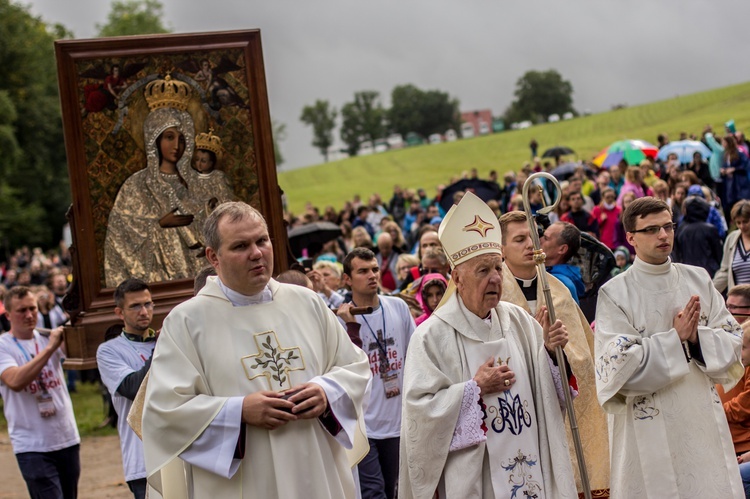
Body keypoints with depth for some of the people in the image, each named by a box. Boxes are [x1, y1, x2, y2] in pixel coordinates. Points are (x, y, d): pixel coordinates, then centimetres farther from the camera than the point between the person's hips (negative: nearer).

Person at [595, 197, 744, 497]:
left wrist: (697, 336, -14)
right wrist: (676, 339, -14)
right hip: (647, 428, -4)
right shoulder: (614, 293, -6)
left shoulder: (698, 280, 7)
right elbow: (619, 365, -12)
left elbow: (733, 341, 5)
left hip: (703, 421, 4)